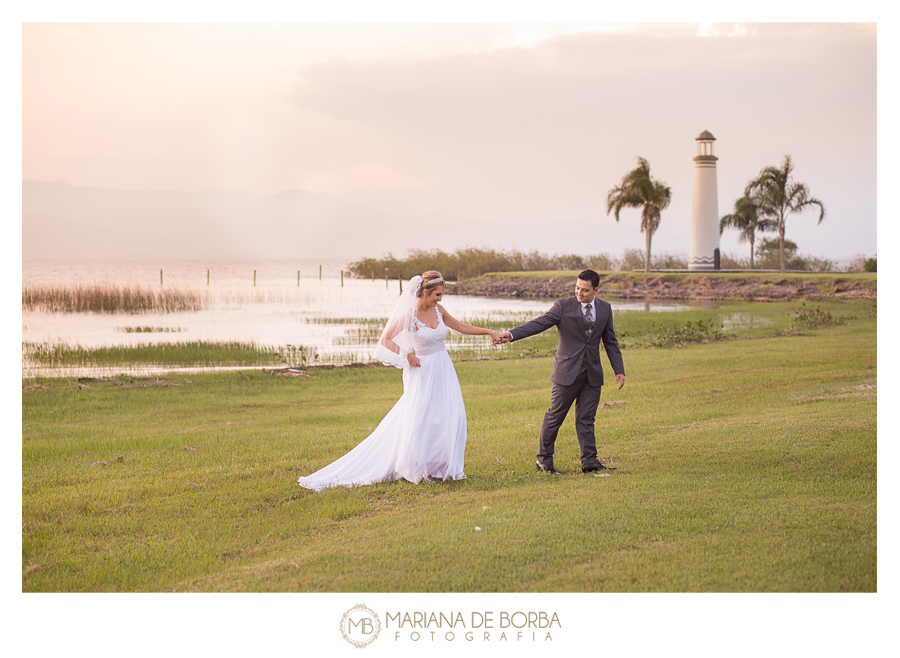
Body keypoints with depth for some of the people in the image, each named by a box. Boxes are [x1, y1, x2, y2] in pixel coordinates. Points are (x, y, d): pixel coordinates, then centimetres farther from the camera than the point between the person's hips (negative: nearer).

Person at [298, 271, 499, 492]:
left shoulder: (438, 310, 2)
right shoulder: (409, 316, -14)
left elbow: (462, 327, 11)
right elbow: (386, 339, -6)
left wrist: (488, 331, 5)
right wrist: (407, 356, -12)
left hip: (444, 369, 6)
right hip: (423, 371, -6)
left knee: (452, 417, 2)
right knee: (419, 421, -3)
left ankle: (445, 467, 13)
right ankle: (418, 469, 11)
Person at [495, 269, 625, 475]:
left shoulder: (605, 309, 7)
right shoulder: (563, 306, -6)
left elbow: (610, 342, 15)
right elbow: (538, 324, -14)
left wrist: (619, 370, 12)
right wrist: (511, 334, -27)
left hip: (592, 375, 3)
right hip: (568, 373, -3)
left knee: (586, 419, 5)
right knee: (555, 416, 1)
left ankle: (589, 461, 9)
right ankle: (544, 459, 11)